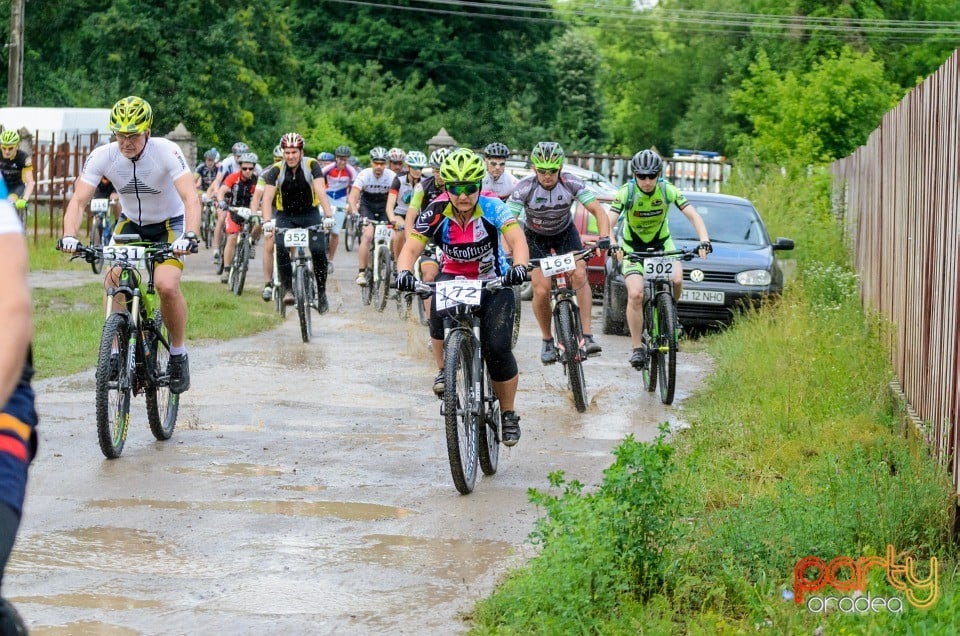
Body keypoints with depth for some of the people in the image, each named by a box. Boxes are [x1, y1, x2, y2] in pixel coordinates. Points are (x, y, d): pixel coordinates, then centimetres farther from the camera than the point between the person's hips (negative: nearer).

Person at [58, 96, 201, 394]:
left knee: (167, 285, -25)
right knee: (113, 280, -21)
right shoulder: (102, 156, -20)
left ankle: (178, 355, -3)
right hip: (130, 224, 3)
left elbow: (191, 198, -37)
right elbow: (79, 200, -22)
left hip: (169, 225, -3)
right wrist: (69, 235, -41)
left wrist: (189, 236, -53)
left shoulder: (167, 152, -28)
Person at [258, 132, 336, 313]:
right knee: (281, 248, -25)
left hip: (310, 214, -1)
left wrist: (328, 216, -42)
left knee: (318, 251, -18)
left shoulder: (311, 165, -17)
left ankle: (321, 292, -1)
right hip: (286, 216, 1)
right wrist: (267, 220, -41)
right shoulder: (276, 170, -15)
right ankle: (289, 289, -14)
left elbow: (321, 191, -28)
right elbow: (267, 197, -25)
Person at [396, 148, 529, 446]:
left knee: (497, 348, -15)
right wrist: (404, 272, -47)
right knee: (439, 307, -34)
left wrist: (519, 266, -54)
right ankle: (443, 371, -11)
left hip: (493, 283, -1)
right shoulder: (436, 213, -18)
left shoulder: (492, 208, -21)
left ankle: (509, 414, 5)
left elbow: (517, 240, -32)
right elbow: (411, 248, -24)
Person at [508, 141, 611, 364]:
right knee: (541, 291, -13)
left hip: (565, 233, 1)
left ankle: (587, 335, -18)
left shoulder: (571, 183, -25)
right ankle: (547, 341, 9)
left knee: (579, 275, -22)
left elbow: (598, 211, -24)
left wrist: (604, 237, -41)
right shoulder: (525, 187, -29)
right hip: (535, 237, -1)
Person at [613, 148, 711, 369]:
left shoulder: (667, 190, -18)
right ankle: (637, 348, -8)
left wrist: (704, 241, -38)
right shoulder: (626, 192, -23)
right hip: (633, 246, -1)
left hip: (661, 242, 1)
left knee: (677, 279, -26)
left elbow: (693, 215, -21)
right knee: (635, 294, -20)